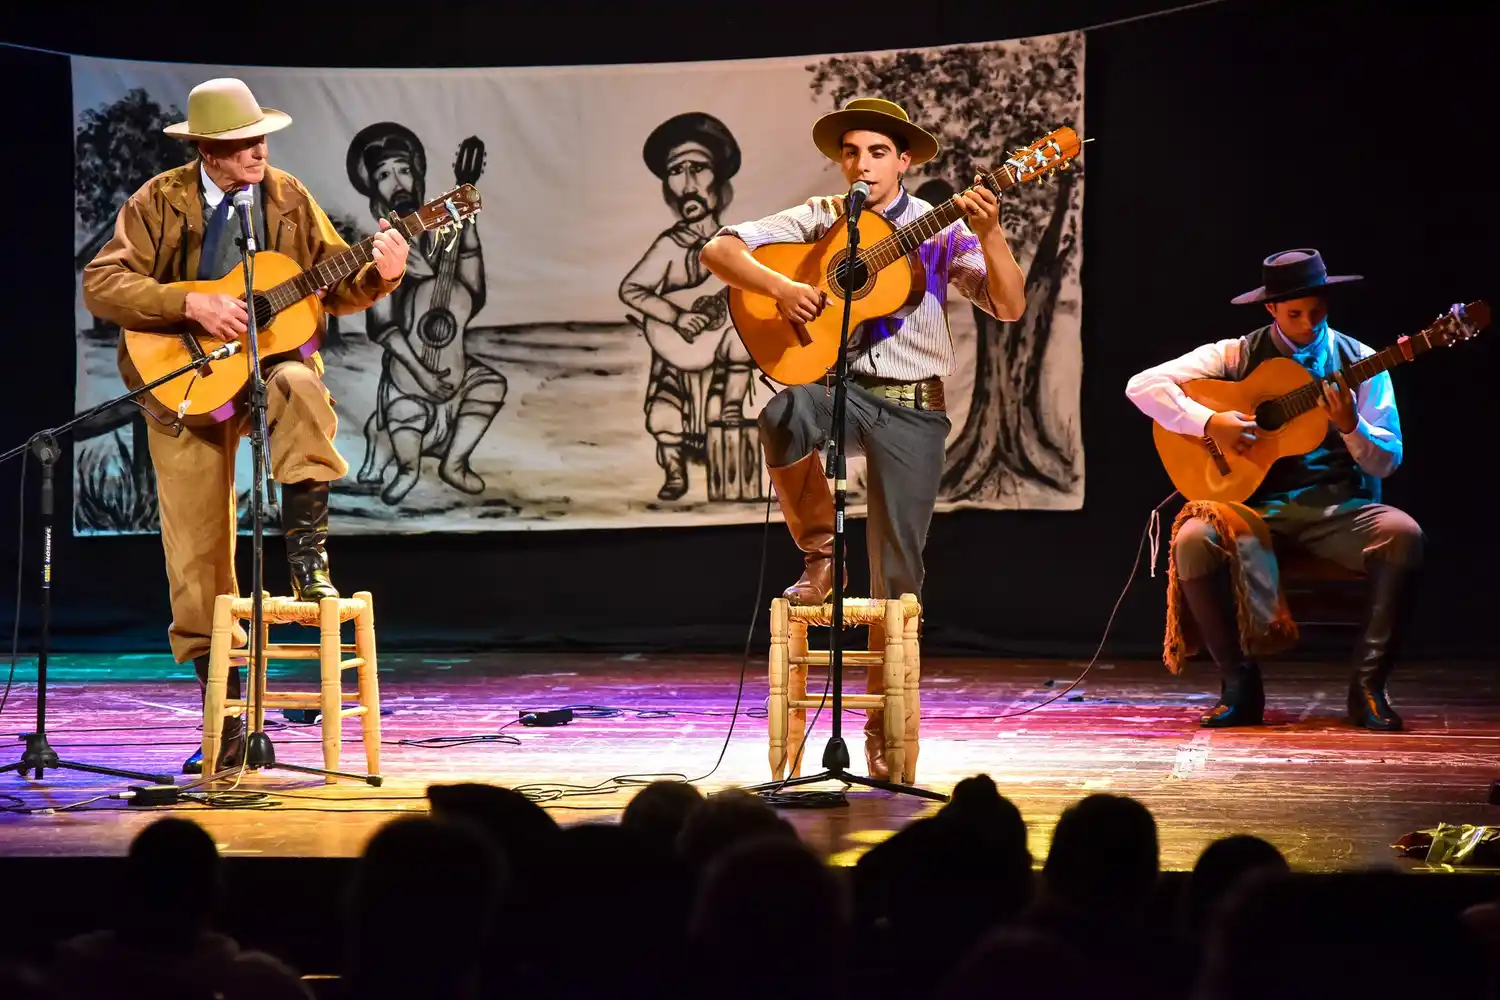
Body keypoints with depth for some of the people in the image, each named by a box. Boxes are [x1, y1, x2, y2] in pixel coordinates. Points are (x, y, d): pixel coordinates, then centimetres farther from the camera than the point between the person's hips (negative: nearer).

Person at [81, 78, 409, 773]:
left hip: (270, 360, 1)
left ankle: (306, 553, -26)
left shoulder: (289, 199, 3)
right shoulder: (159, 202, -4)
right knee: (197, 564, -2)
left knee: (303, 387, -38)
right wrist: (192, 304, -23)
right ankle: (226, 720, 7)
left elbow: (336, 286, 5)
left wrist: (379, 274, -16)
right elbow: (100, 285, -12)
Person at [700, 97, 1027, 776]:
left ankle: (885, 726, 11)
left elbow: (1009, 307, -5)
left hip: (912, 408, 0)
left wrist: (988, 235, -19)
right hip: (837, 384, 0)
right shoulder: (819, 221, 7)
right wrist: (780, 287, -16)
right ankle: (819, 555, -12)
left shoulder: (937, 230, 4)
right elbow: (718, 250, 0)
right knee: (785, 415, -37)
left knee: (898, 573, -2)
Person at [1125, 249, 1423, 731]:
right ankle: (1240, 686, -15)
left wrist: (1350, 425, -15)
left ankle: (1367, 686, -18)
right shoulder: (1238, 355, 6)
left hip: (1340, 509, 1)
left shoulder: (1359, 363, 9)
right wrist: (1210, 423, -15)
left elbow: (1387, 461, 6)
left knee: (1403, 535, -30)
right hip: (1258, 505, 0)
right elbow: (1142, 385, -3)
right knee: (1193, 540, -31)